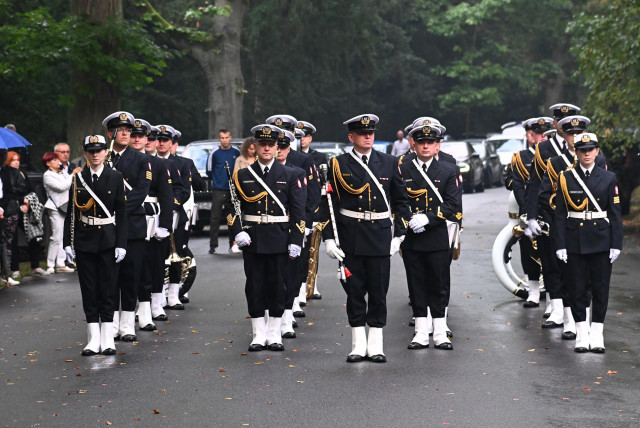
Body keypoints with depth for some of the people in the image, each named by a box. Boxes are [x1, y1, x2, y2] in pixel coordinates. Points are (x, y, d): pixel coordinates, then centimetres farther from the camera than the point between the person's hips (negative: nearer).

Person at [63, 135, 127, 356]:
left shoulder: (115, 177, 0)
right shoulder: (78, 179, 4)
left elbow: (122, 213, -1)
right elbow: (71, 212, 5)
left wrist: (121, 244, -7)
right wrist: (68, 243, 0)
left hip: (108, 241, -2)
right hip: (84, 242, 2)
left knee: (108, 289, 0)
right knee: (89, 291, 4)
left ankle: (108, 339, 7)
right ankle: (94, 339, 9)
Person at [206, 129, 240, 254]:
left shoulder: (236, 152, 6)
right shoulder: (214, 154, 2)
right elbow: (209, 172, 11)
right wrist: (217, 179, 8)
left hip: (233, 190, 1)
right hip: (218, 190, -1)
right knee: (215, 218, -3)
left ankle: (233, 244, 13)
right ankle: (213, 245, 0)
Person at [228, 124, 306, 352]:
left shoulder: (289, 175, 4)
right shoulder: (243, 175, 5)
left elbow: (298, 211, 2)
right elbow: (232, 207, 4)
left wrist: (296, 241, -5)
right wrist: (237, 231, -11)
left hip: (279, 239, 0)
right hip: (252, 239, 1)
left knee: (277, 287, 3)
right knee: (255, 287, 3)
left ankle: (274, 335, 13)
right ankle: (259, 335, 12)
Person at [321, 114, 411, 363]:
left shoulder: (389, 163, 5)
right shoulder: (339, 165, 2)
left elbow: (400, 200, 9)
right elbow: (329, 203, 2)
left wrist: (399, 236, 3)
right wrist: (329, 238, -4)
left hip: (380, 235, 1)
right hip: (350, 236, -1)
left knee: (379, 291, 3)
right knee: (354, 290, 4)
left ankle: (376, 346, 12)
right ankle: (358, 345, 13)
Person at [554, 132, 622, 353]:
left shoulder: (608, 178, 2)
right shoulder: (566, 178, 1)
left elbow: (616, 214, 2)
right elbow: (560, 214, 1)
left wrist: (616, 245, -4)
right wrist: (560, 245, -5)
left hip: (601, 241, 1)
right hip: (575, 241, 0)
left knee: (600, 287, 4)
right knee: (577, 287, 3)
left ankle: (597, 334, 13)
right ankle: (582, 334, 13)